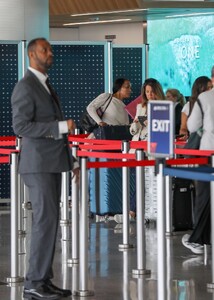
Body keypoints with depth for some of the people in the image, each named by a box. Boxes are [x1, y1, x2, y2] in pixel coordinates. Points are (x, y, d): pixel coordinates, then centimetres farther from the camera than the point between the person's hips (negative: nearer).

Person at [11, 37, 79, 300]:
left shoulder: (46, 86, 18)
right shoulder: (25, 87, -10)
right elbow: (21, 126, -20)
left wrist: (71, 160, 22)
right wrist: (61, 127, -21)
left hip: (52, 164, 9)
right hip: (38, 165, -9)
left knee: (49, 222, 8)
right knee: (45, 221, -11)